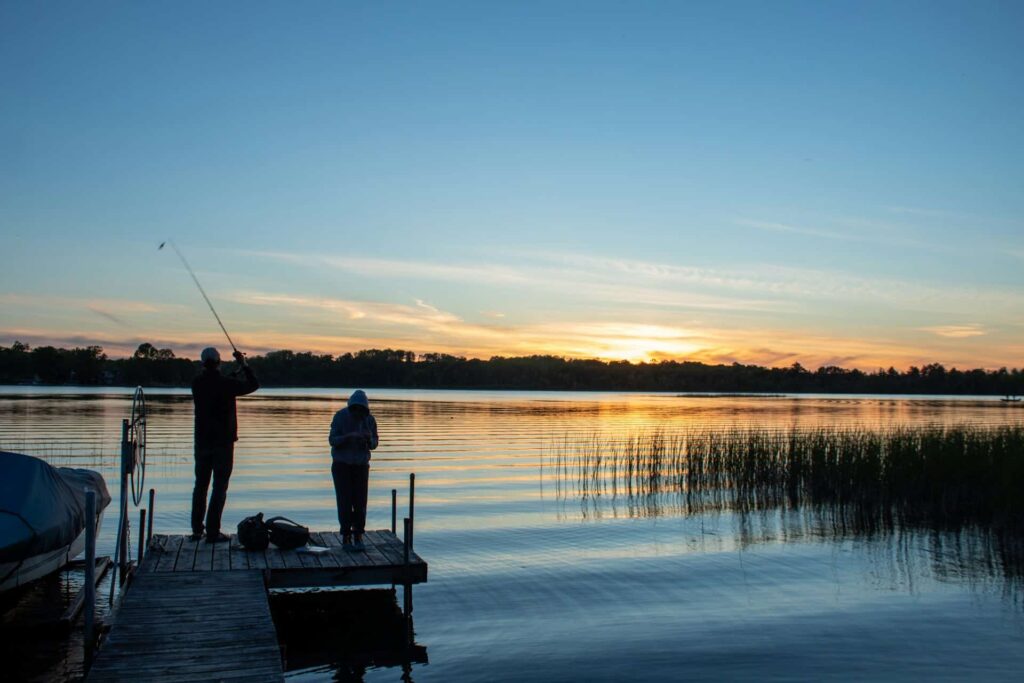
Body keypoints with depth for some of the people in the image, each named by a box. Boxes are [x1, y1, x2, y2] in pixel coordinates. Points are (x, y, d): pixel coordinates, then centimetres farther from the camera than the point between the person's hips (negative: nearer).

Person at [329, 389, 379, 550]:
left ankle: (358, 536, 7)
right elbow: (333, 441, -18)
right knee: (345, 501, -6)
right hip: (341, 464, -2)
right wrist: (349, 436, -35)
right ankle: (346, 537, 5)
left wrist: (369, 439, -25)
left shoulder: (369, 419, -7)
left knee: (360, 501, -3)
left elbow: (374, 444, -1)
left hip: (361, 465, 2)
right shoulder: (340, 416, -15)